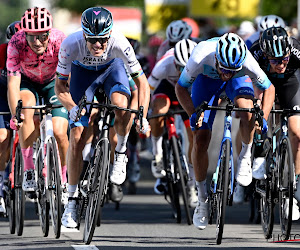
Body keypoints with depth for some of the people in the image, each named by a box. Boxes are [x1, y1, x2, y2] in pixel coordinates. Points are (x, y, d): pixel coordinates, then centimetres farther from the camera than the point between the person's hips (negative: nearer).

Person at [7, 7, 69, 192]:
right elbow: (13, 82, -32)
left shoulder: (59, 41, -32)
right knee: (26, 109, -33)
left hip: (54, 82, 0)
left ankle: (63, 178, 9)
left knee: (59, 133, -17)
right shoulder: (16, 44, -31)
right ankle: (29, 170, -23)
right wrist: (15, 115, -44)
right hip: (27, 82, 0)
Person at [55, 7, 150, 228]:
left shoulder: (119, 42, -37)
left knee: (121, 103, -34)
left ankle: (121, 153, -7)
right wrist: (72, 107, -44)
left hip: (112, 67, 0)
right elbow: (60, 85, -25)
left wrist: (142, 117, -40)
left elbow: (142, 82, -29)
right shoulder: (71, 44, -37)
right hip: (83, 71, 1)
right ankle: (72, 200, 2)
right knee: (77, 137, -8)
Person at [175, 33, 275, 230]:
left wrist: (263, 118, -36)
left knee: (247, 109, -35)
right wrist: (193, 113, -36)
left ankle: (245, 156, -6)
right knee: (200, 139, -7)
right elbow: (181, 87, -22)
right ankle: (202, 200, 11)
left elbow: (268, 88, -22)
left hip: (239, 80, -1)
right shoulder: (200, 58, -41)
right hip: (207, 79, 1)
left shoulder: (247, 62, -40)